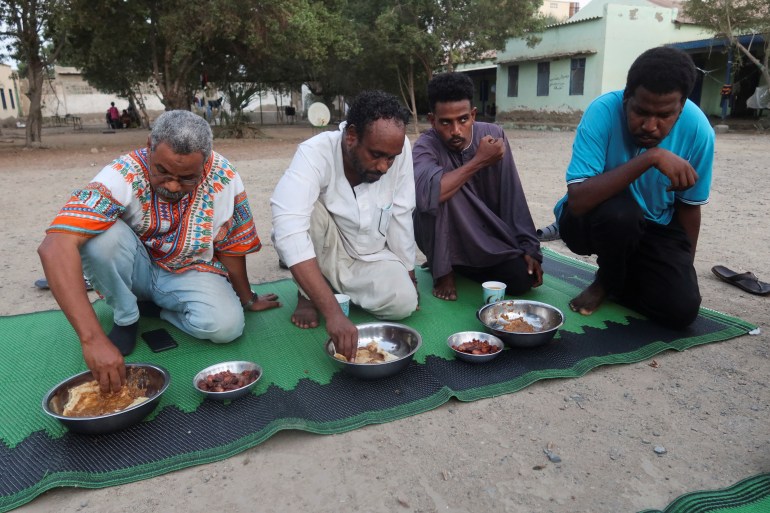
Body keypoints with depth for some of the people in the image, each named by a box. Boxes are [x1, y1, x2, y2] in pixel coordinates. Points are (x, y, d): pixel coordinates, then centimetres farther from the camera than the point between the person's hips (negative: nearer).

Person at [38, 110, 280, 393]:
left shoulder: (224, 179, -22)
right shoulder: (125, 175, -28)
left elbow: (232, 247, -7)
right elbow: (55, 247, -39)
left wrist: (246, 300, 5)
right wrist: (93, 338, -48)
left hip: (191, 272, 1)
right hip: (136, 267, -1)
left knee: (226, 326, -27)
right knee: (101, 234, -31)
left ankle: (150, 306, 1)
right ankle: (126, 318, -5)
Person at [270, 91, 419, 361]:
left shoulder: (398, 148, -20)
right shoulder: (315, 153, -30)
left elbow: (400, 217, -9)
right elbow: (289, 232, -44)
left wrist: (409, 276, -1)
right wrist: (333, 312, -51)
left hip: (371, 259, 4)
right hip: (324, 256, -3)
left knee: (404, 303, -22)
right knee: (311, 210, -32)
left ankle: (334, 286, 10)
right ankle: (306, 294, -5)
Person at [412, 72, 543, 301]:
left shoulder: (493, 135, -10)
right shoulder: (426, 146, -20)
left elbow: (512, 196, -8)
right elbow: (426, 195, -41)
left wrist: (528, 247, -12)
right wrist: (479, 161, -32)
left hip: (490, 238, 4)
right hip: (442, 240, -4)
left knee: (522, 279, -18)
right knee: (441, 193, -32)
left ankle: (465, 267, 12)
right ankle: (442, 270, -12)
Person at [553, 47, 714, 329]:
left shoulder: (698, 130, -18)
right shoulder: (603, 112, -28)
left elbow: (689, 206, -4)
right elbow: (577, 200, -37)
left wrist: (682, 270, 3)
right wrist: (651, 157, -42)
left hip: (656, 227, 2)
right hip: (592, 219, -2)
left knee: (682, 309, -17)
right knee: (620, 211, -36)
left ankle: (625, 275, 16)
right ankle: (607, 281, -3)